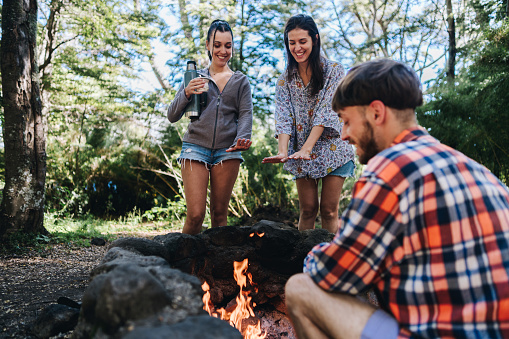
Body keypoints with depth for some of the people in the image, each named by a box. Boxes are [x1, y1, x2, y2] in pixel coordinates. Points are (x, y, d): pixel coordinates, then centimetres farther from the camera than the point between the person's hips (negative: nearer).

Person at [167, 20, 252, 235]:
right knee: (195, 214, -10)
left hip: (227, 151, 1)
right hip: (195, 147, -1)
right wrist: (186, 93, -11)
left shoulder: (241, 81, 16)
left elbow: (246, 114, 3)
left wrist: (242, 139, -18)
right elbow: (172, 116, 9)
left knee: (219, 214, 3)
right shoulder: (195, 78, 14)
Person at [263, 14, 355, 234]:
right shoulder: (285, 79, 7)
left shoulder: (334, 71, -3)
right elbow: (283, 117, -4)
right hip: (301, 153, 3)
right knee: (307, 210, 5)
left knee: (329, 211, -1)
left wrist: (307, 148, -24)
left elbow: (327, 112, -13)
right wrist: (282, 151, -22)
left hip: (331, 148, -2)